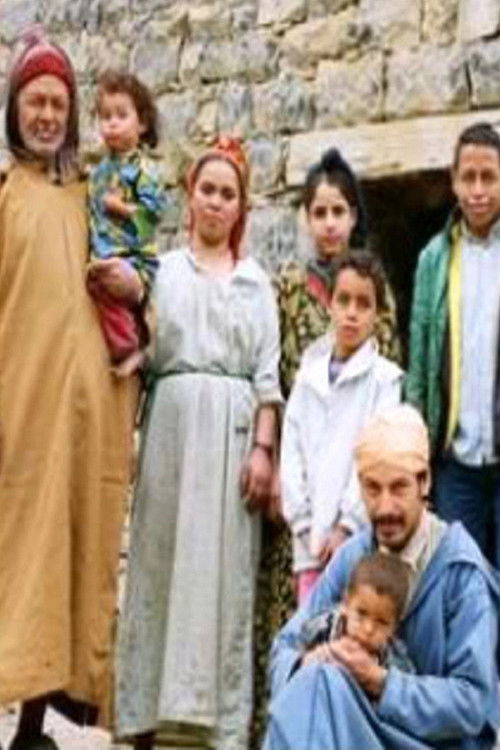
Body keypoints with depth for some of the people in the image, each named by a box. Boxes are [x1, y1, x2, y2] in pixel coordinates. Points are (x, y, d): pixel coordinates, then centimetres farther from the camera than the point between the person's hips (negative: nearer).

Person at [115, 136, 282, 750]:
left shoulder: (256, 280, 14)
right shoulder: (163, 269, 11)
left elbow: (267, 373, 6)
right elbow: (143, 353, 5)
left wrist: (262, 448, -3)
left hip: (232, 429, 1)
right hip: (173, 425, 0)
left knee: (223, 568, -1)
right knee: (162, 563, -1)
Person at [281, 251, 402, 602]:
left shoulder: (385, 378, -1)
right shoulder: (310, 373, 11)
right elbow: (292, 452, 7)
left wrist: (346, 527, -10)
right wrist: (305, 525, -1)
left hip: (357, 538, -4)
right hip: (311, 542, 4)